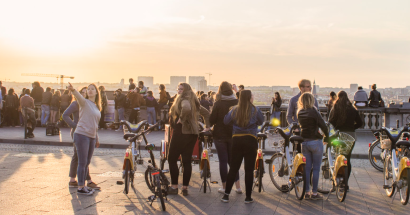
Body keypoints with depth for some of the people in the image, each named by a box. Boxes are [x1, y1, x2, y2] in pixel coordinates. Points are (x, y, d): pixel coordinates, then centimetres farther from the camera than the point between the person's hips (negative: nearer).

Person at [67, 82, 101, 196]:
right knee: (82, 162, -4)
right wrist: (73, 90, -48)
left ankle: (83, 185, 23)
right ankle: (80, 188, 3)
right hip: (82, 135, -7)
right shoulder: (85, 102, -4)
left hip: (92, 137, 7)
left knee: (87, 163, 13)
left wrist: (97, 139, 24)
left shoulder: (97, 107, 16)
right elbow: (79, 96, -27)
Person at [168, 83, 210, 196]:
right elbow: (206, 113, 24)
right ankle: (185, 188, 10)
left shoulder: (184, 100, -9)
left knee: (172, 159, 0)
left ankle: (174, 187, 1)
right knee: (187, 161, 8)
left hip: (181, 132, -8)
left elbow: (186, 109, -33)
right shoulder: (193, 102, 17)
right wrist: (207, 126, 23)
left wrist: (181, 118, -18)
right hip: (193, 133, 8)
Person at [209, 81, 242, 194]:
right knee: (232, 160, 15)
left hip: (220, 135, -3)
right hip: (234, 135, 3)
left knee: (223, 161, 4)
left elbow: (211, 120, -9)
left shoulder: (218, 104, -13)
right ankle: (238, 186, 14)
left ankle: (224, 187, 10)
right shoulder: (237, 102, -4)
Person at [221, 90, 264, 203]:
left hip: (236, 140, 3)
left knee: (233, 168, 10)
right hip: (250, 140, -3)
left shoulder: (234, 110, 0)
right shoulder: (255, 110, -5)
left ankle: (226, 195, 10)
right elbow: (261, 121, 8)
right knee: (249, 169, 4)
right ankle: (248, 197, 8)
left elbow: (226, 121, 3)